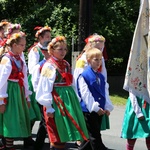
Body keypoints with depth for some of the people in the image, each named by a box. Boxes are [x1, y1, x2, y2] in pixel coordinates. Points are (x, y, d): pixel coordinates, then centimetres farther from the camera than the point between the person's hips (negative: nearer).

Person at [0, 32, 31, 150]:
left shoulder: (20, 59, 10)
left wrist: (27, 97, 16)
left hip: (20, 91, 8)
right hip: (10, 92, -8)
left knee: (20, 120, 10)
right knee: (11, 121, -4)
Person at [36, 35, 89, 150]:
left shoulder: (66, 65, 13)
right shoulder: (49, 66, -10)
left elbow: (70, 83, 14)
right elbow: (45, 89, -12)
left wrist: (76, 100, 11)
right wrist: (49, 108, -14)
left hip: (69, 99, 7)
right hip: (57, 100, -7)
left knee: (64, 133, 10)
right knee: (58, 136, -1)